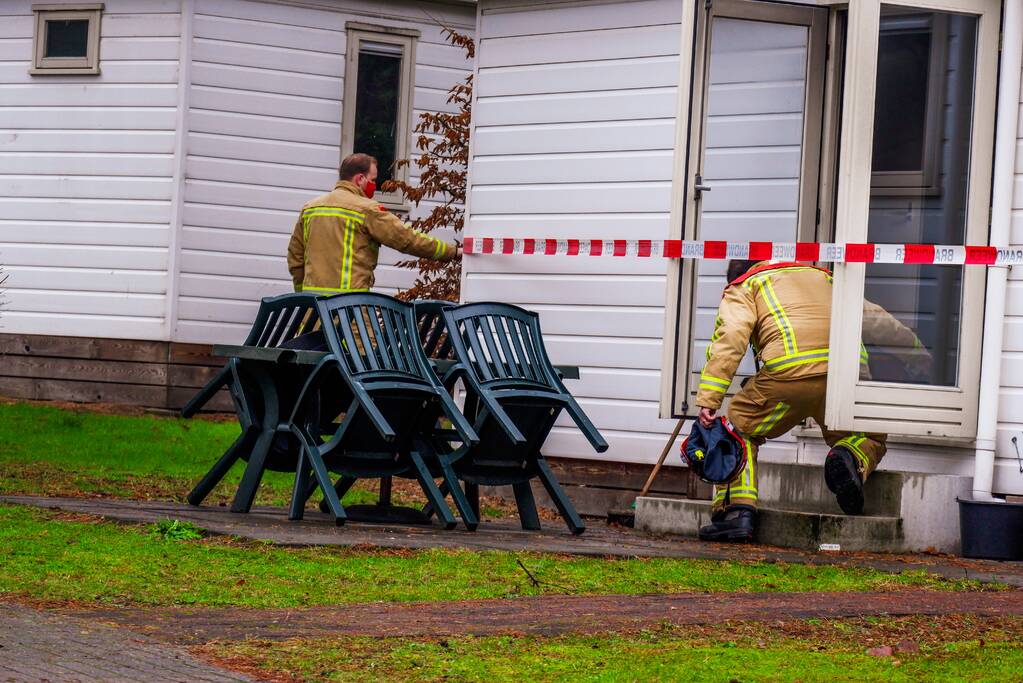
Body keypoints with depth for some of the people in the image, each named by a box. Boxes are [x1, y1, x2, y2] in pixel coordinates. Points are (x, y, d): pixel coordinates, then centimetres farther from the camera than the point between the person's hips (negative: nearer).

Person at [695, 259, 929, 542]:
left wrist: (708, 400, -7)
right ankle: (851, 459, -8)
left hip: (790, 372, -4)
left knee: (738, 429, 17)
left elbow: (730, 340, 1)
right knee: (870, 439, 26)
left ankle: (736, 511, 0)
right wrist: (916, 349, 53)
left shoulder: (743, 289, 21)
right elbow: (874, 318, 38)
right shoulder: (821, 276, 36)